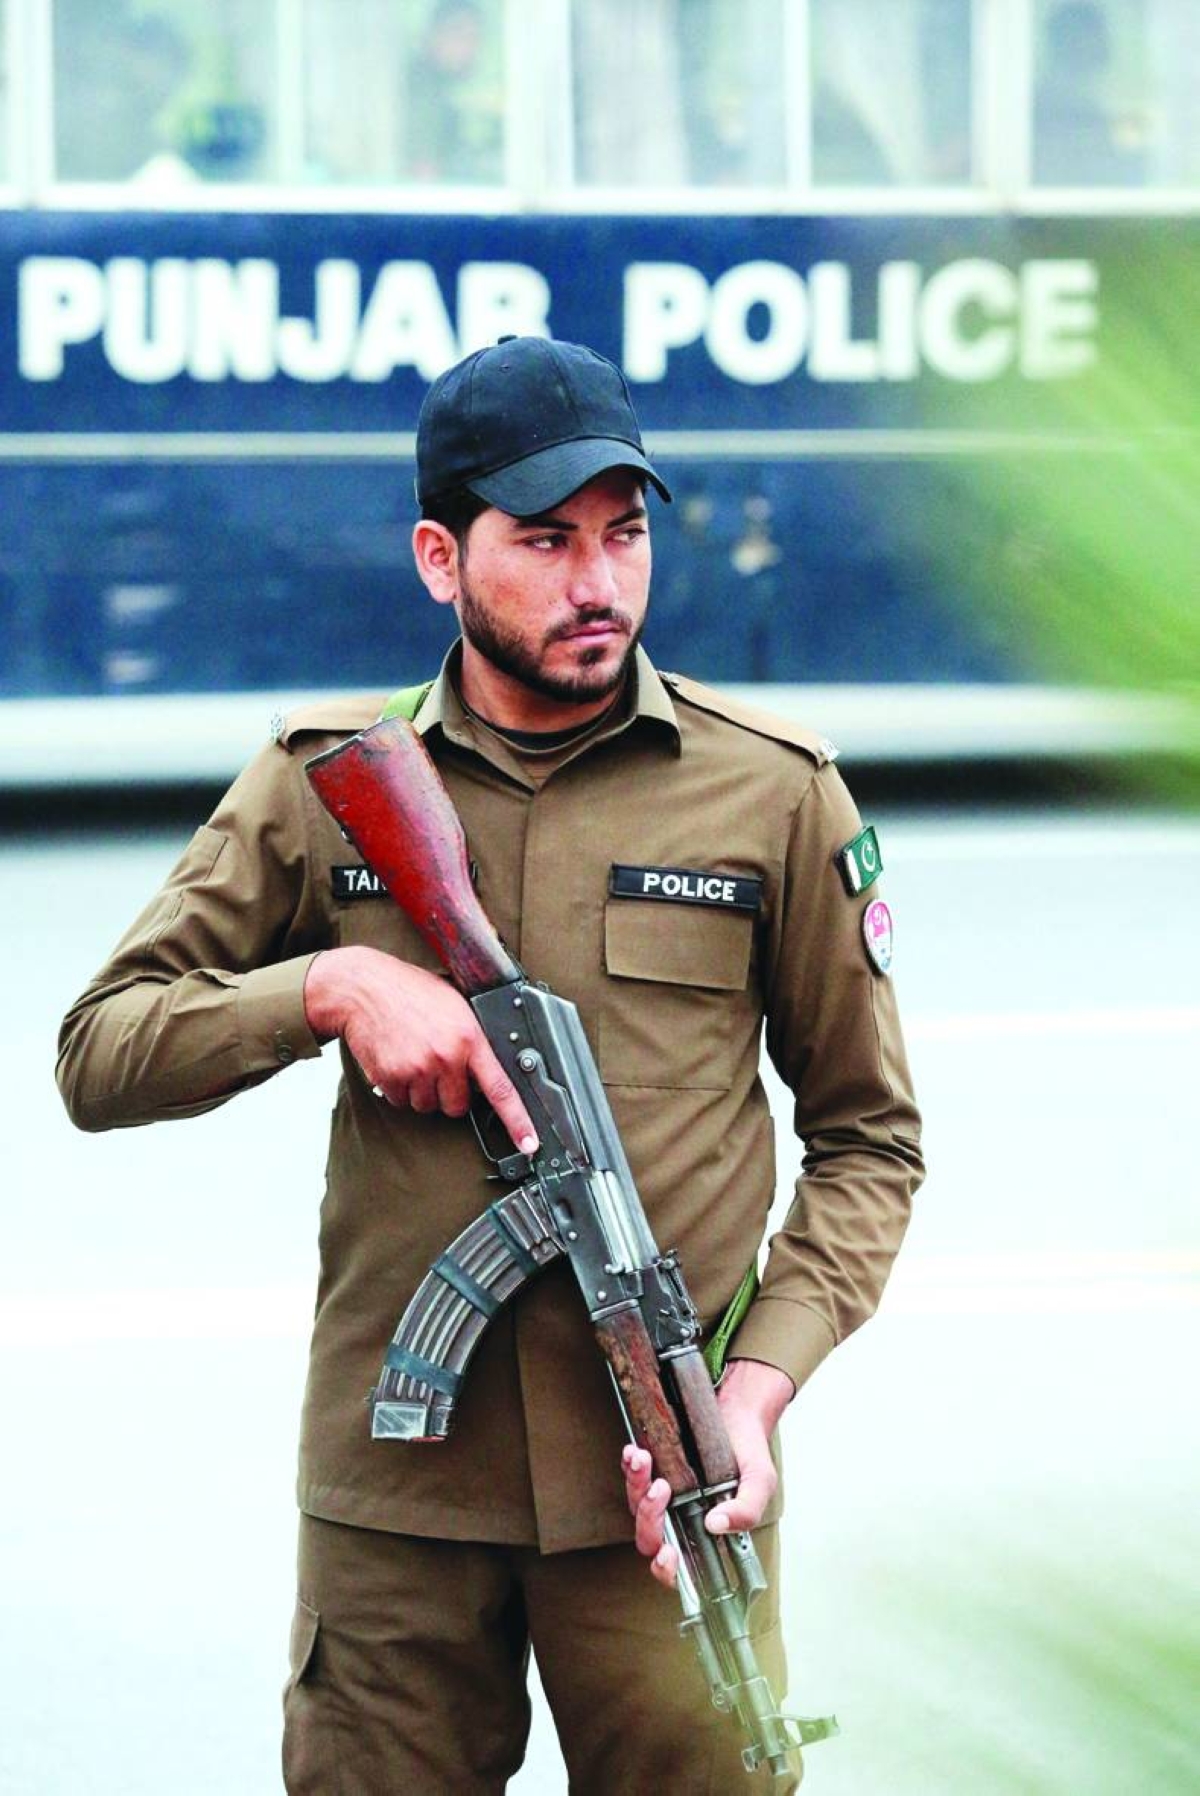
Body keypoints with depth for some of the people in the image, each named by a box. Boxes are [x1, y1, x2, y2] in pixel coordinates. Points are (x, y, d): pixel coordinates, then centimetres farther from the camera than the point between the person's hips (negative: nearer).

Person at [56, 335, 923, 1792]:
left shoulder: (773, 793, 3)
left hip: (658, 1490, -1)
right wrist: (332, 985, -13)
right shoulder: (325, 783, 5)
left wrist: (759, 1384, -8)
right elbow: (98, 1055, 4)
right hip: (390, 1487, 1)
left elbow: (866, 1137, 7)